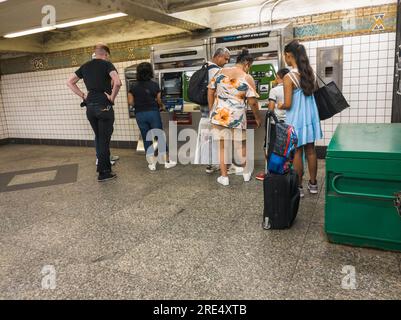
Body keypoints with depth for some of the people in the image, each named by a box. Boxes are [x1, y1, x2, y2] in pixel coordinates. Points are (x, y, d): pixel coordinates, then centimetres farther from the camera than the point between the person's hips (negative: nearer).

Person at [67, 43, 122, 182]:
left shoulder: (85, 66, 13)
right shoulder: (106, 64, -5)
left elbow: (70, 82, 15)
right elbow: (117, 82, -23)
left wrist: (83, 96, 10)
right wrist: (112, 97, -11)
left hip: (90, 107, 6)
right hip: (104, 107, -6)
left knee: (99, 138, 17)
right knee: (104, 140, 1)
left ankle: (104, 166, 25)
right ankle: (103, 173, 6)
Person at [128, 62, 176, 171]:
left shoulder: (133, 87, 0)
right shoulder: (154, 85, -6)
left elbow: (130, 102, -2)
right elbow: (159, 100, -6)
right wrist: (161, 106, 15)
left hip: (140, 115, 2)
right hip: (153, 112, -2)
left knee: (146, 138, 9)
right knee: (160, 136, 6)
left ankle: (151, 163, 11)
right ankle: (167, 161, 12)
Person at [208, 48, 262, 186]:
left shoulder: (221, 72, 5)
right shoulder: (248, 78, -5)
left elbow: (210, 92, 8)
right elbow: (252, 102, -8)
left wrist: (211, 110, 17)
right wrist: (258, 117, 5)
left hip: (219, 114, 2)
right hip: (237, 116, -2)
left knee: (223, 146, 11)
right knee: (242, 144, 19)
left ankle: (224, 177, 14)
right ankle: (246, 172, 32)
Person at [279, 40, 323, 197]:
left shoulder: (289, 77, -18)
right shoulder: (309, 72, 3)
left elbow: (288, 104, -19)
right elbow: (313, 92, 14)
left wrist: (279, 106, 1)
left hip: (297, 118, -6)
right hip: (310, 115, 7)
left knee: (297, 152, 5)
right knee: (310, 150, 15)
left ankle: (298, 187, 15)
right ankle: (313, 183, 26)